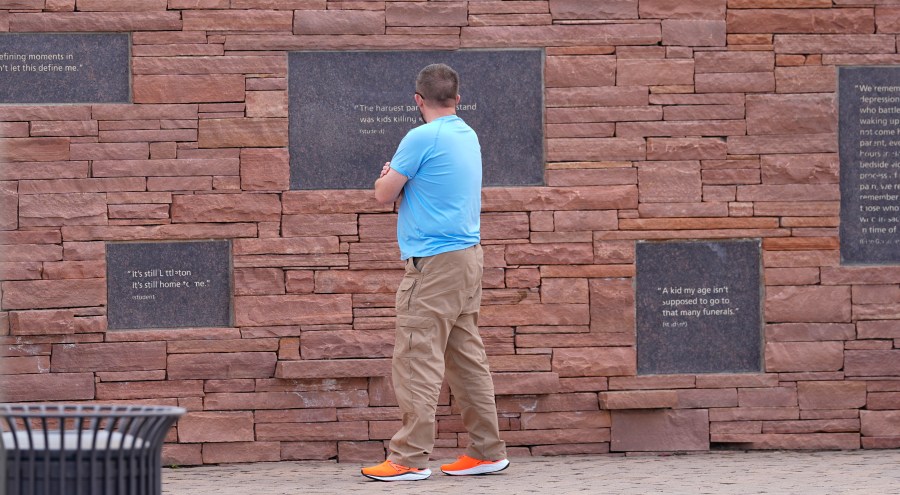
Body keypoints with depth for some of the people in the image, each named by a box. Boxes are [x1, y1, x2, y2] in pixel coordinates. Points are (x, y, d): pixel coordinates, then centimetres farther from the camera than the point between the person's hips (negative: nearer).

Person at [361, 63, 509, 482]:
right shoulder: (468, 136, 13)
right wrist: (398, 178, 18)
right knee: (468, 359, 11)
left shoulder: (422, 138, -13)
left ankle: (409, 458, -7)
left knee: (417, 361, -7)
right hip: (468, 255, 9)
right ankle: (486, 451, 14)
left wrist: (387, 176, 14)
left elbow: (384, 195, -6)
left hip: (434, 262, -9)